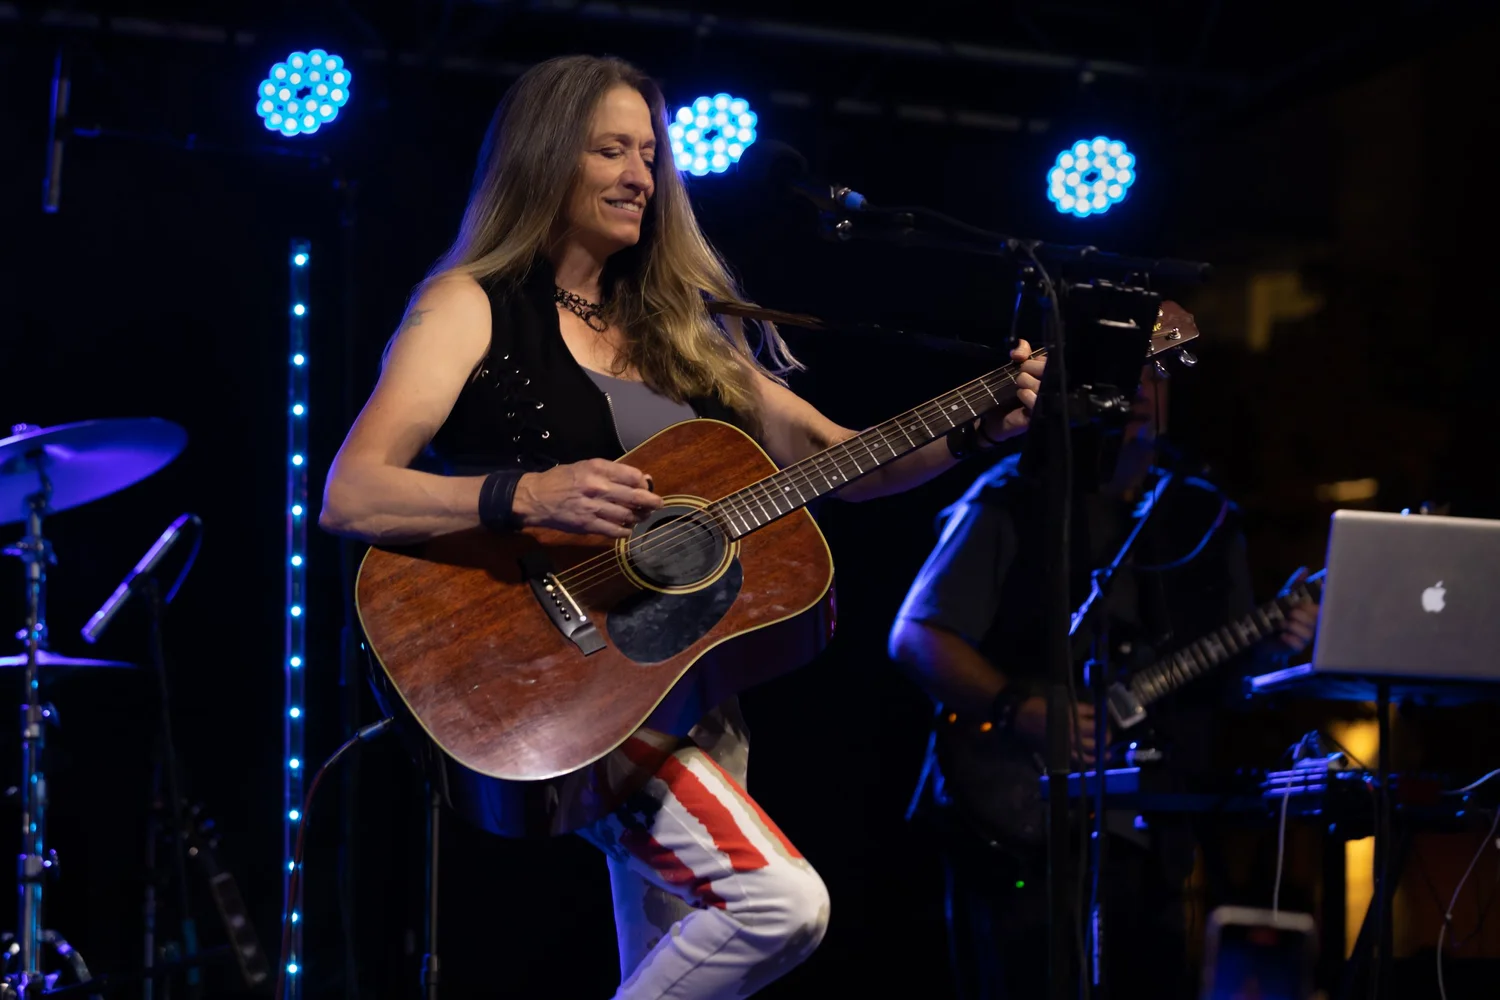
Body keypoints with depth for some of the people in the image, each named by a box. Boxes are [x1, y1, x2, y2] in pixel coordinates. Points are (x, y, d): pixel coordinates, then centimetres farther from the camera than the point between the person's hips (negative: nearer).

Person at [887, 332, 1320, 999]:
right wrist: (1027, 713, -21)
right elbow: (915, 638, -8)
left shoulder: (1203, 520, 13)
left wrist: (1270, 647, -7)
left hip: (1146, 839, 5)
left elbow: (1226, 673, 16)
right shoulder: (1013, 502, -3)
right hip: (1017, 829, -5)